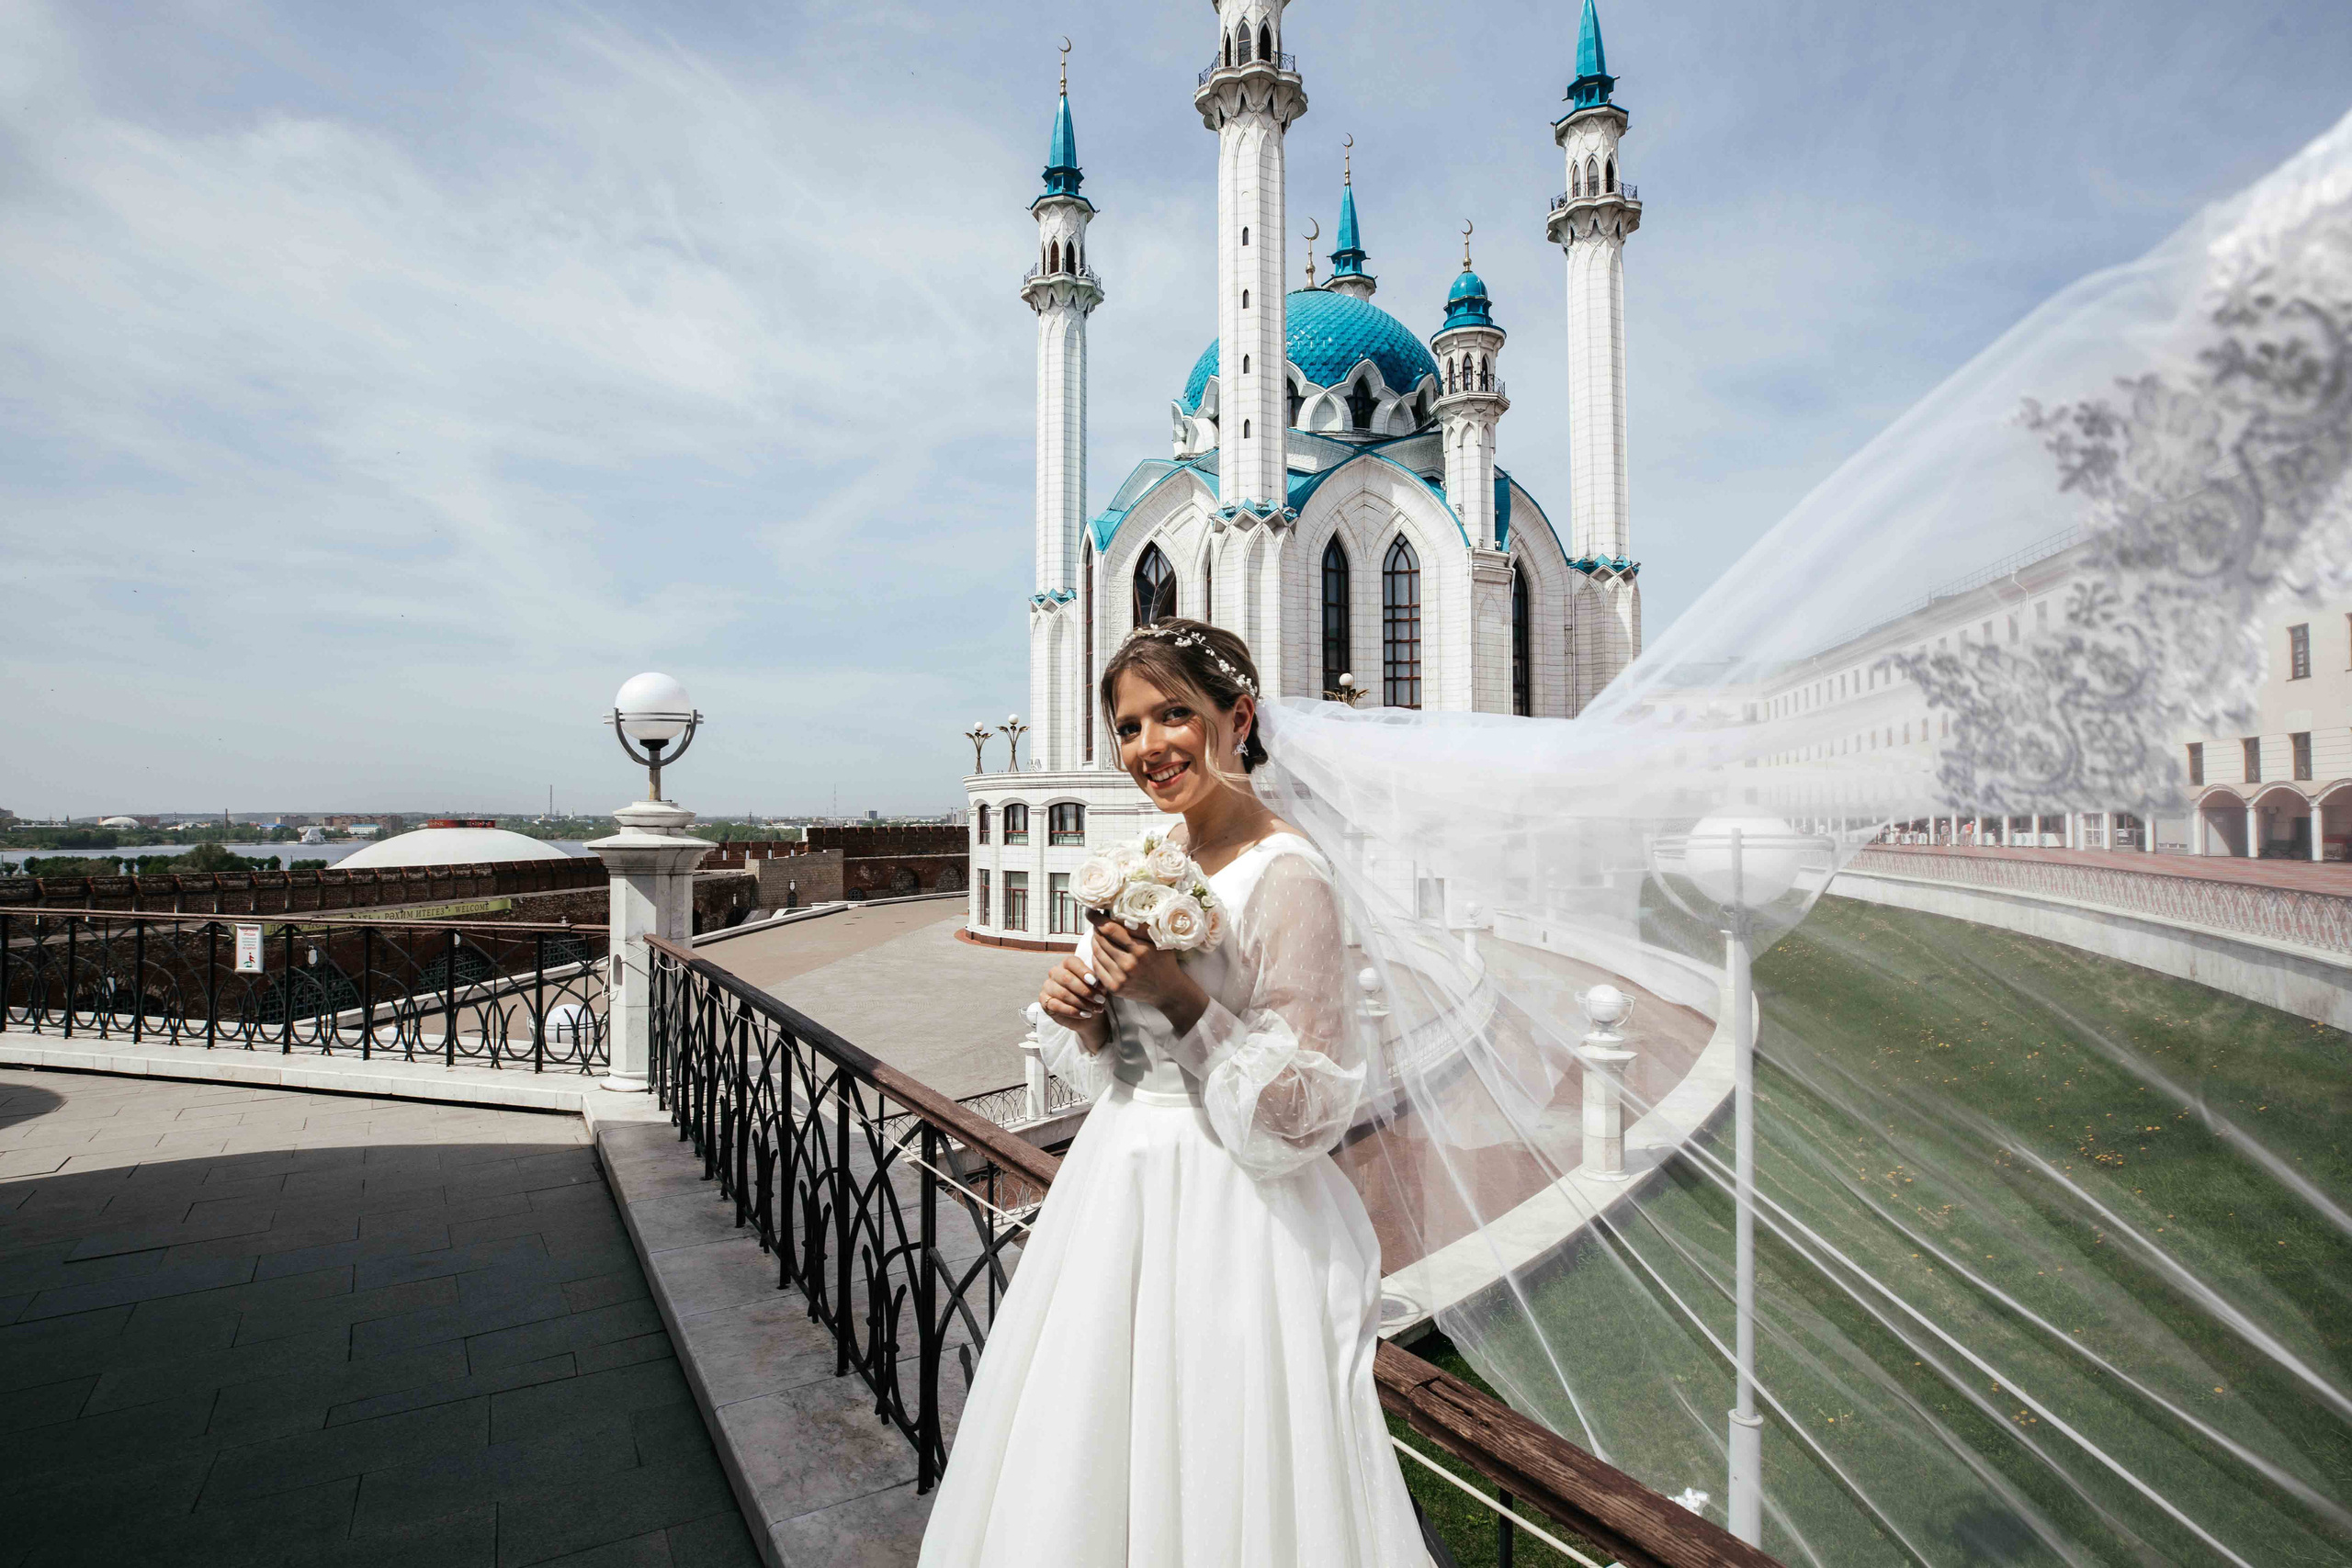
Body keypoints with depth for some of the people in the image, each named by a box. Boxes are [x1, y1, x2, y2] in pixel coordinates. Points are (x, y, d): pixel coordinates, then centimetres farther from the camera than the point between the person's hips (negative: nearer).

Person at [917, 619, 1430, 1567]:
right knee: (1086, 1470, 23)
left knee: (1207, 1483, 12)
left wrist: (1179, 997, -26)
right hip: (1117, 1195, 8)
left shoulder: (1287, 880, -19)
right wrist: (1080, 1018, -9)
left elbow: (1299, 1117, -20)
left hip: (1225, 1224, -7)